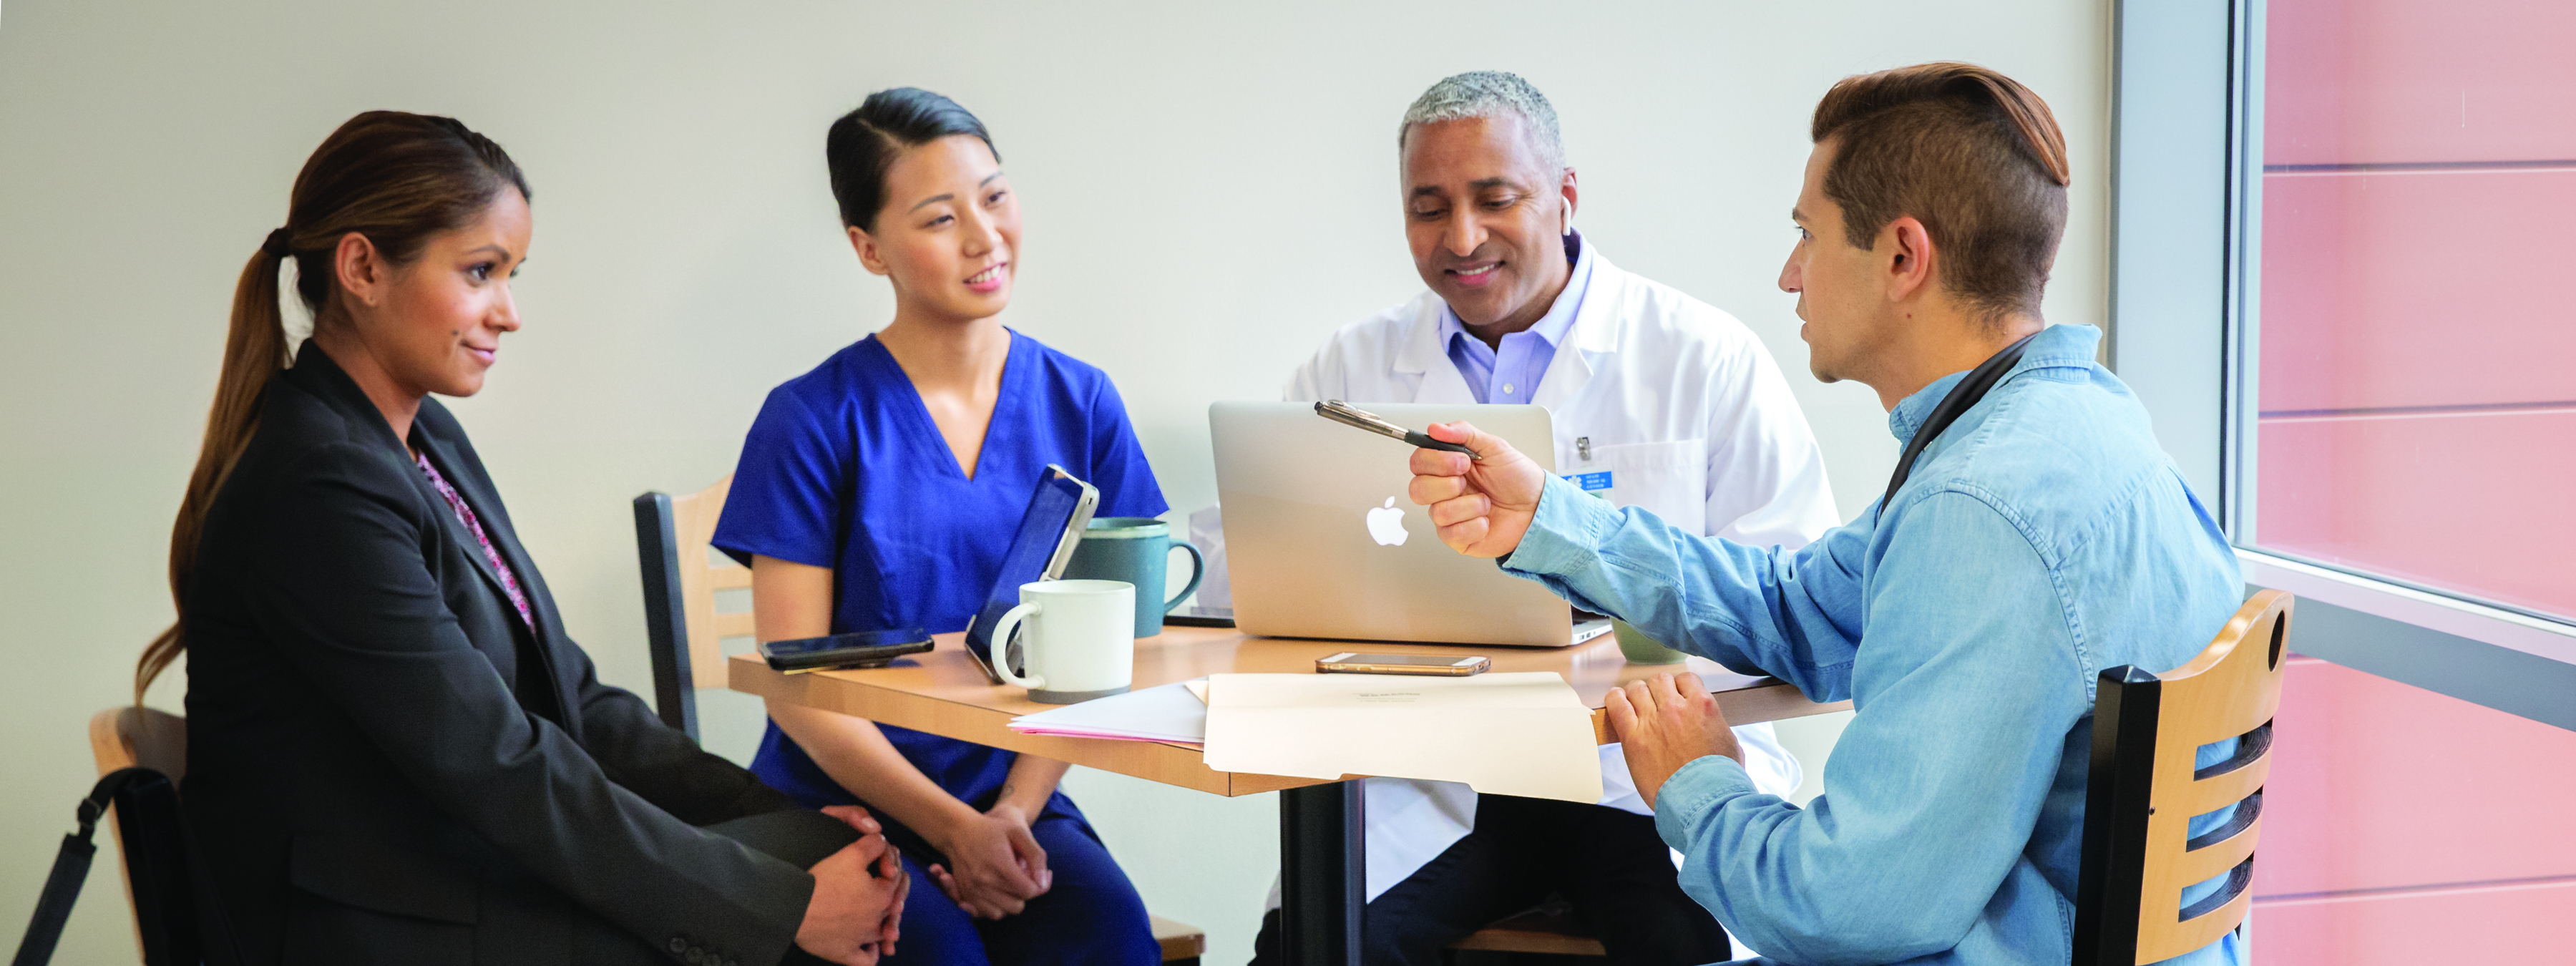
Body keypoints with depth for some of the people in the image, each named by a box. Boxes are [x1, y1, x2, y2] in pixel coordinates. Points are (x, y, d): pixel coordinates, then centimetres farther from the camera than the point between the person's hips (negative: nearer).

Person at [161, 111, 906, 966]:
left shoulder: (428, 439, 11)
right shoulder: (318, 490, -19)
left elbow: (569, 695, 10)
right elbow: (501, 772, -21)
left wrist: (787, 821, -2)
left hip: (474, 874, 8)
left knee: (851, 856, -4)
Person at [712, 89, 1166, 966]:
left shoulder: (1080, 403, 8)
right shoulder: (813, 421, -3)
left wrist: (1016, 813, -10)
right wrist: (954, 827, -14)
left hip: (1019, 801, 3)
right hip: (845, 807, -3)